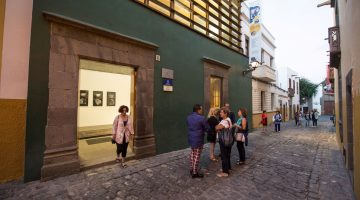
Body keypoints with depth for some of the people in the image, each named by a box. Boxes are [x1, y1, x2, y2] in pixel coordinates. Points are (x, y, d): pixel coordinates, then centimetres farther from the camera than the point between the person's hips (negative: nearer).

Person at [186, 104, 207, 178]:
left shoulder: (188, 117, 3)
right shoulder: (201, 118, -20)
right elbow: (206, 128, -10)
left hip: (191, 138, 7)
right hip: (198, 139, -7)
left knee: (193, 153, 24)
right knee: (197, 156, 5)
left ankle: (191, 169, 35)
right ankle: (195, 173, 18)